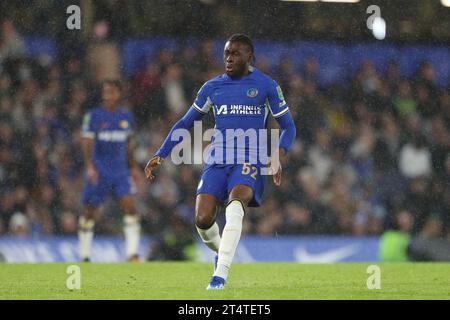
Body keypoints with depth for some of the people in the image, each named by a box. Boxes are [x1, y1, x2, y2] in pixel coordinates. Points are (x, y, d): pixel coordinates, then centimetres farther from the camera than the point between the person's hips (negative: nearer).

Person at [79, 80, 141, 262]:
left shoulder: (126, 117, 7)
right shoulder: (94, 116, -5)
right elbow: (87, 143, -10)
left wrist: (133, 167, 19)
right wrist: (90, 166, -22)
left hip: (120, 171, 2)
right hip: (99, 171, -2)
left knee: (130, 206, -15)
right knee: (89, 213, 5)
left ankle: (132, 253, -15)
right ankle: (84, 256, 18)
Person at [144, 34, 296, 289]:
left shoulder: (266, 86, 5)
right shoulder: (212, 87, 12)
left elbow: (289, 127, 9)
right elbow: (185, 123, 19)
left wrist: (278, 155, -10)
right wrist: (161, 155, 10)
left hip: (250, 161, -3)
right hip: (218, 161, 3)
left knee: (235, 203, -33)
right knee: (203, 220, -15)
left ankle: (221, 274, -36)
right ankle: (221, 251, 21)